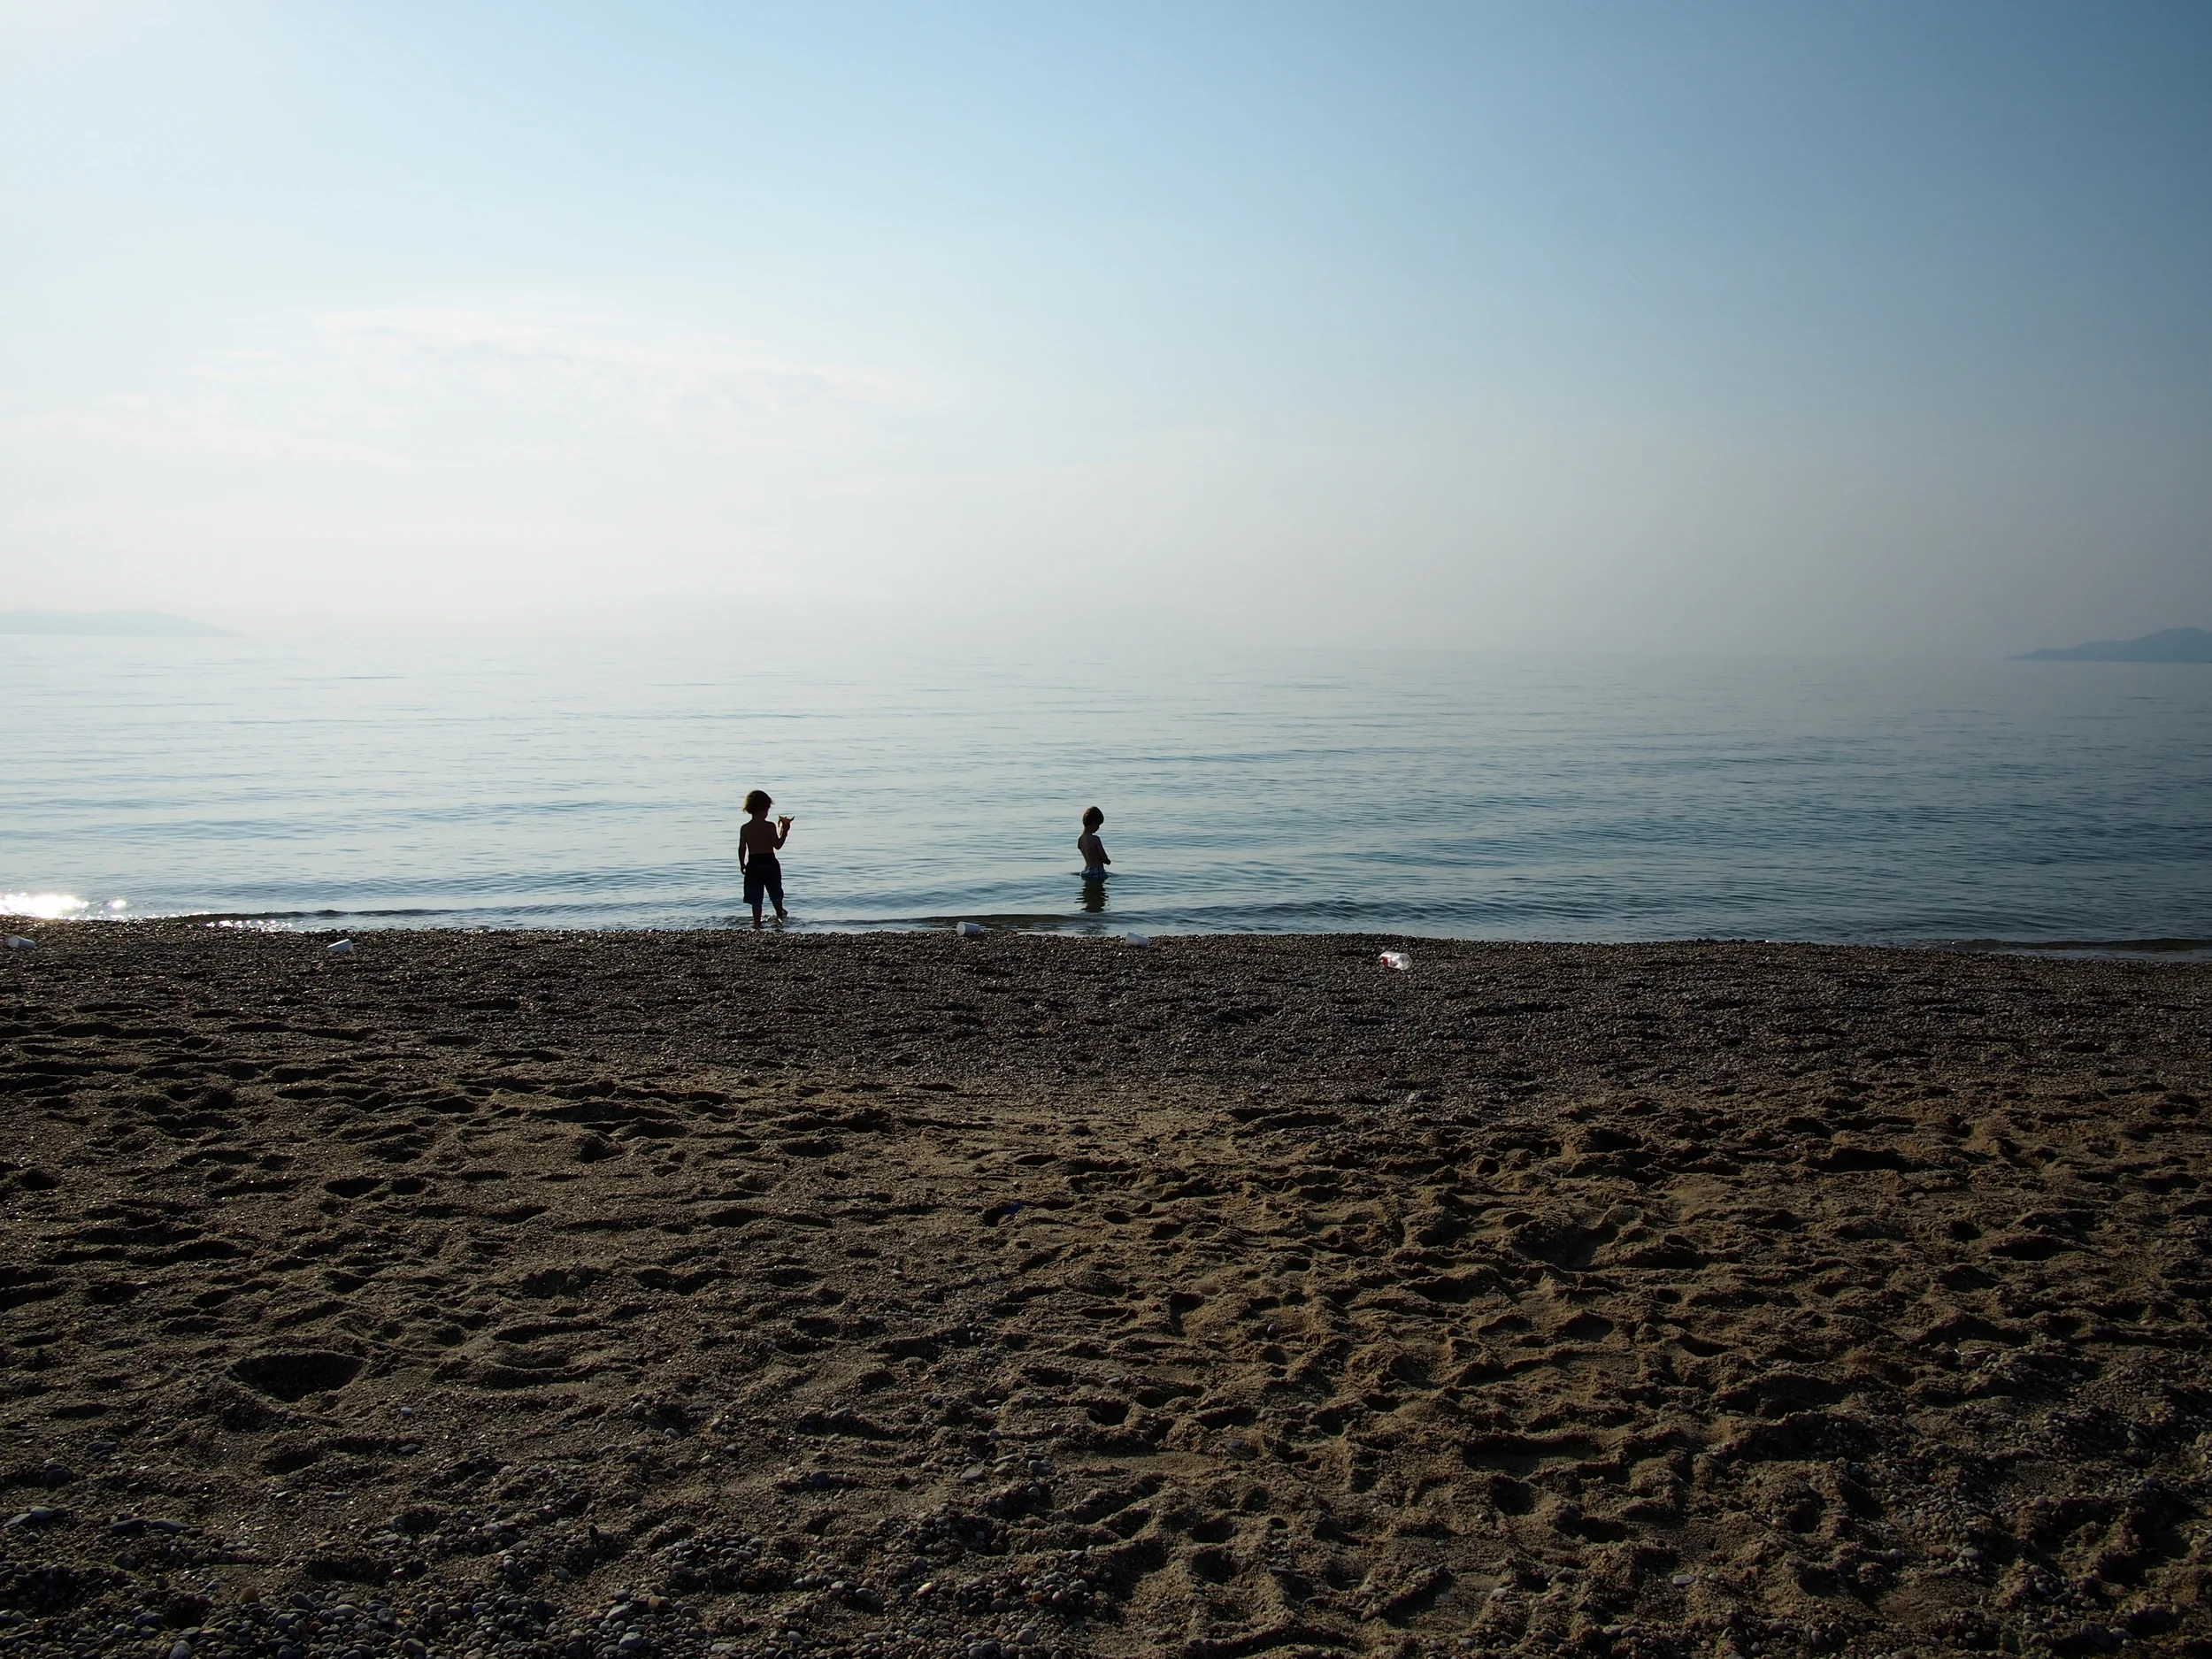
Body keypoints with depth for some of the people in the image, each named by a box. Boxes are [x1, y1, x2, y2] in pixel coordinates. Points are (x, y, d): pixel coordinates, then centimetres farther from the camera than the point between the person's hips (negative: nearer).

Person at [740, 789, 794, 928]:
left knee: (756, 898, 6)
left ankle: (757, 922, 5)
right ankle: (780, 914, 38)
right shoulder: (770, 826, -11)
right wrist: (785, 830, -1)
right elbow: (777, 845, -10)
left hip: (753, 864, 0)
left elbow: (742, 849, -1)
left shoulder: (745, 828, -5)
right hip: (770, 863, 0)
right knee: (776, 893, 21)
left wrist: (742, 864, 12)